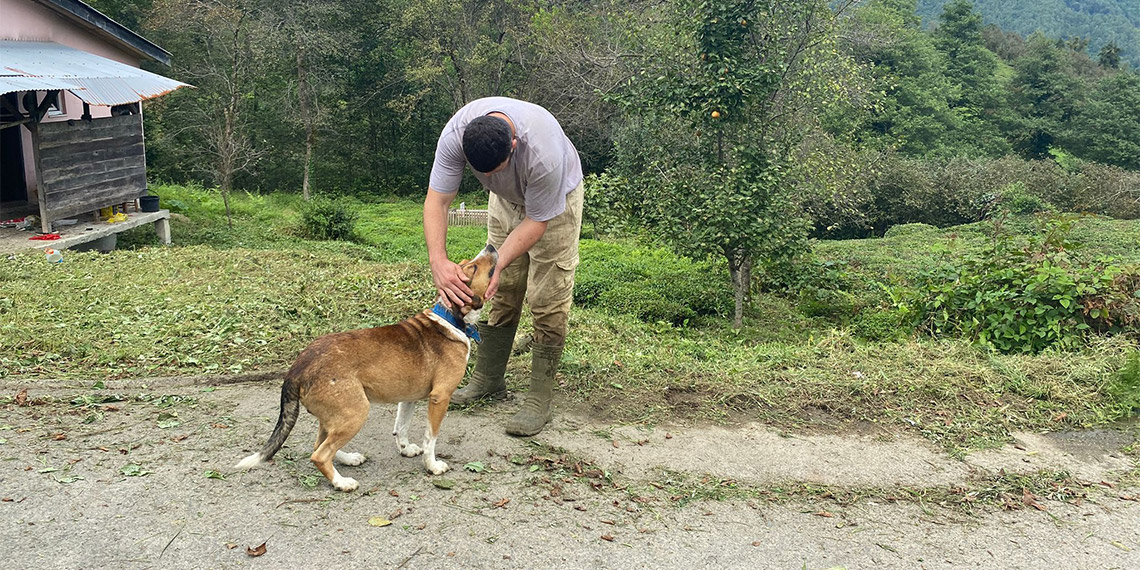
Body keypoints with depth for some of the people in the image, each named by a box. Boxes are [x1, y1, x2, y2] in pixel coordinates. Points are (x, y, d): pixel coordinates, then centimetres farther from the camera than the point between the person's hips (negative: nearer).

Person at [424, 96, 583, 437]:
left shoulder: (543, 152, -43)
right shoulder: (455, 135, -31)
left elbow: (537, 221, -31)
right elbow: (436, 201, -28)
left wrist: (496, 265, -38)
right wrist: (438, 261, -42)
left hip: (555, 200, -4)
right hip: (507, 198, 5)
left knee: (547, 301, -9)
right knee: (502, 294, 7)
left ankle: (539, 402, -4)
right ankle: (488, 381, 20)